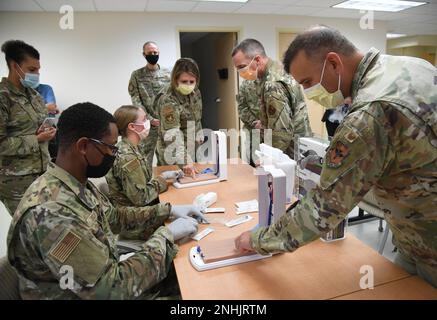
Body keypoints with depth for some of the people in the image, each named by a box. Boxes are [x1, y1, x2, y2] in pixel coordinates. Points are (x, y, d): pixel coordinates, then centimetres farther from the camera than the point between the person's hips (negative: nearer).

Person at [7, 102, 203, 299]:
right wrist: (166, 235, -22)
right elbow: (115, 289, -32)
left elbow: (113, 217, 10)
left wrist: (166, 211, 1)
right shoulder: (52, 213, -35)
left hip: (106, 275, 7)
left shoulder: (79, 184, -6)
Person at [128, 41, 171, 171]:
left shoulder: (167, 73, 6)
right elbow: (136, 101, -4)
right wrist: (151, 119, -12)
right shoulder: (137, 75, 1)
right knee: (144, 158, 3)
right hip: (147, 124, -1)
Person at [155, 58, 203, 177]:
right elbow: (172, 136, -31)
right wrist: (185, 161, -38)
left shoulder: (194, 92, -1)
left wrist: (199, 139, 13)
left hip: (192, 150, 7)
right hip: (174, 156, -6)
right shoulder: (168, 100, -24)